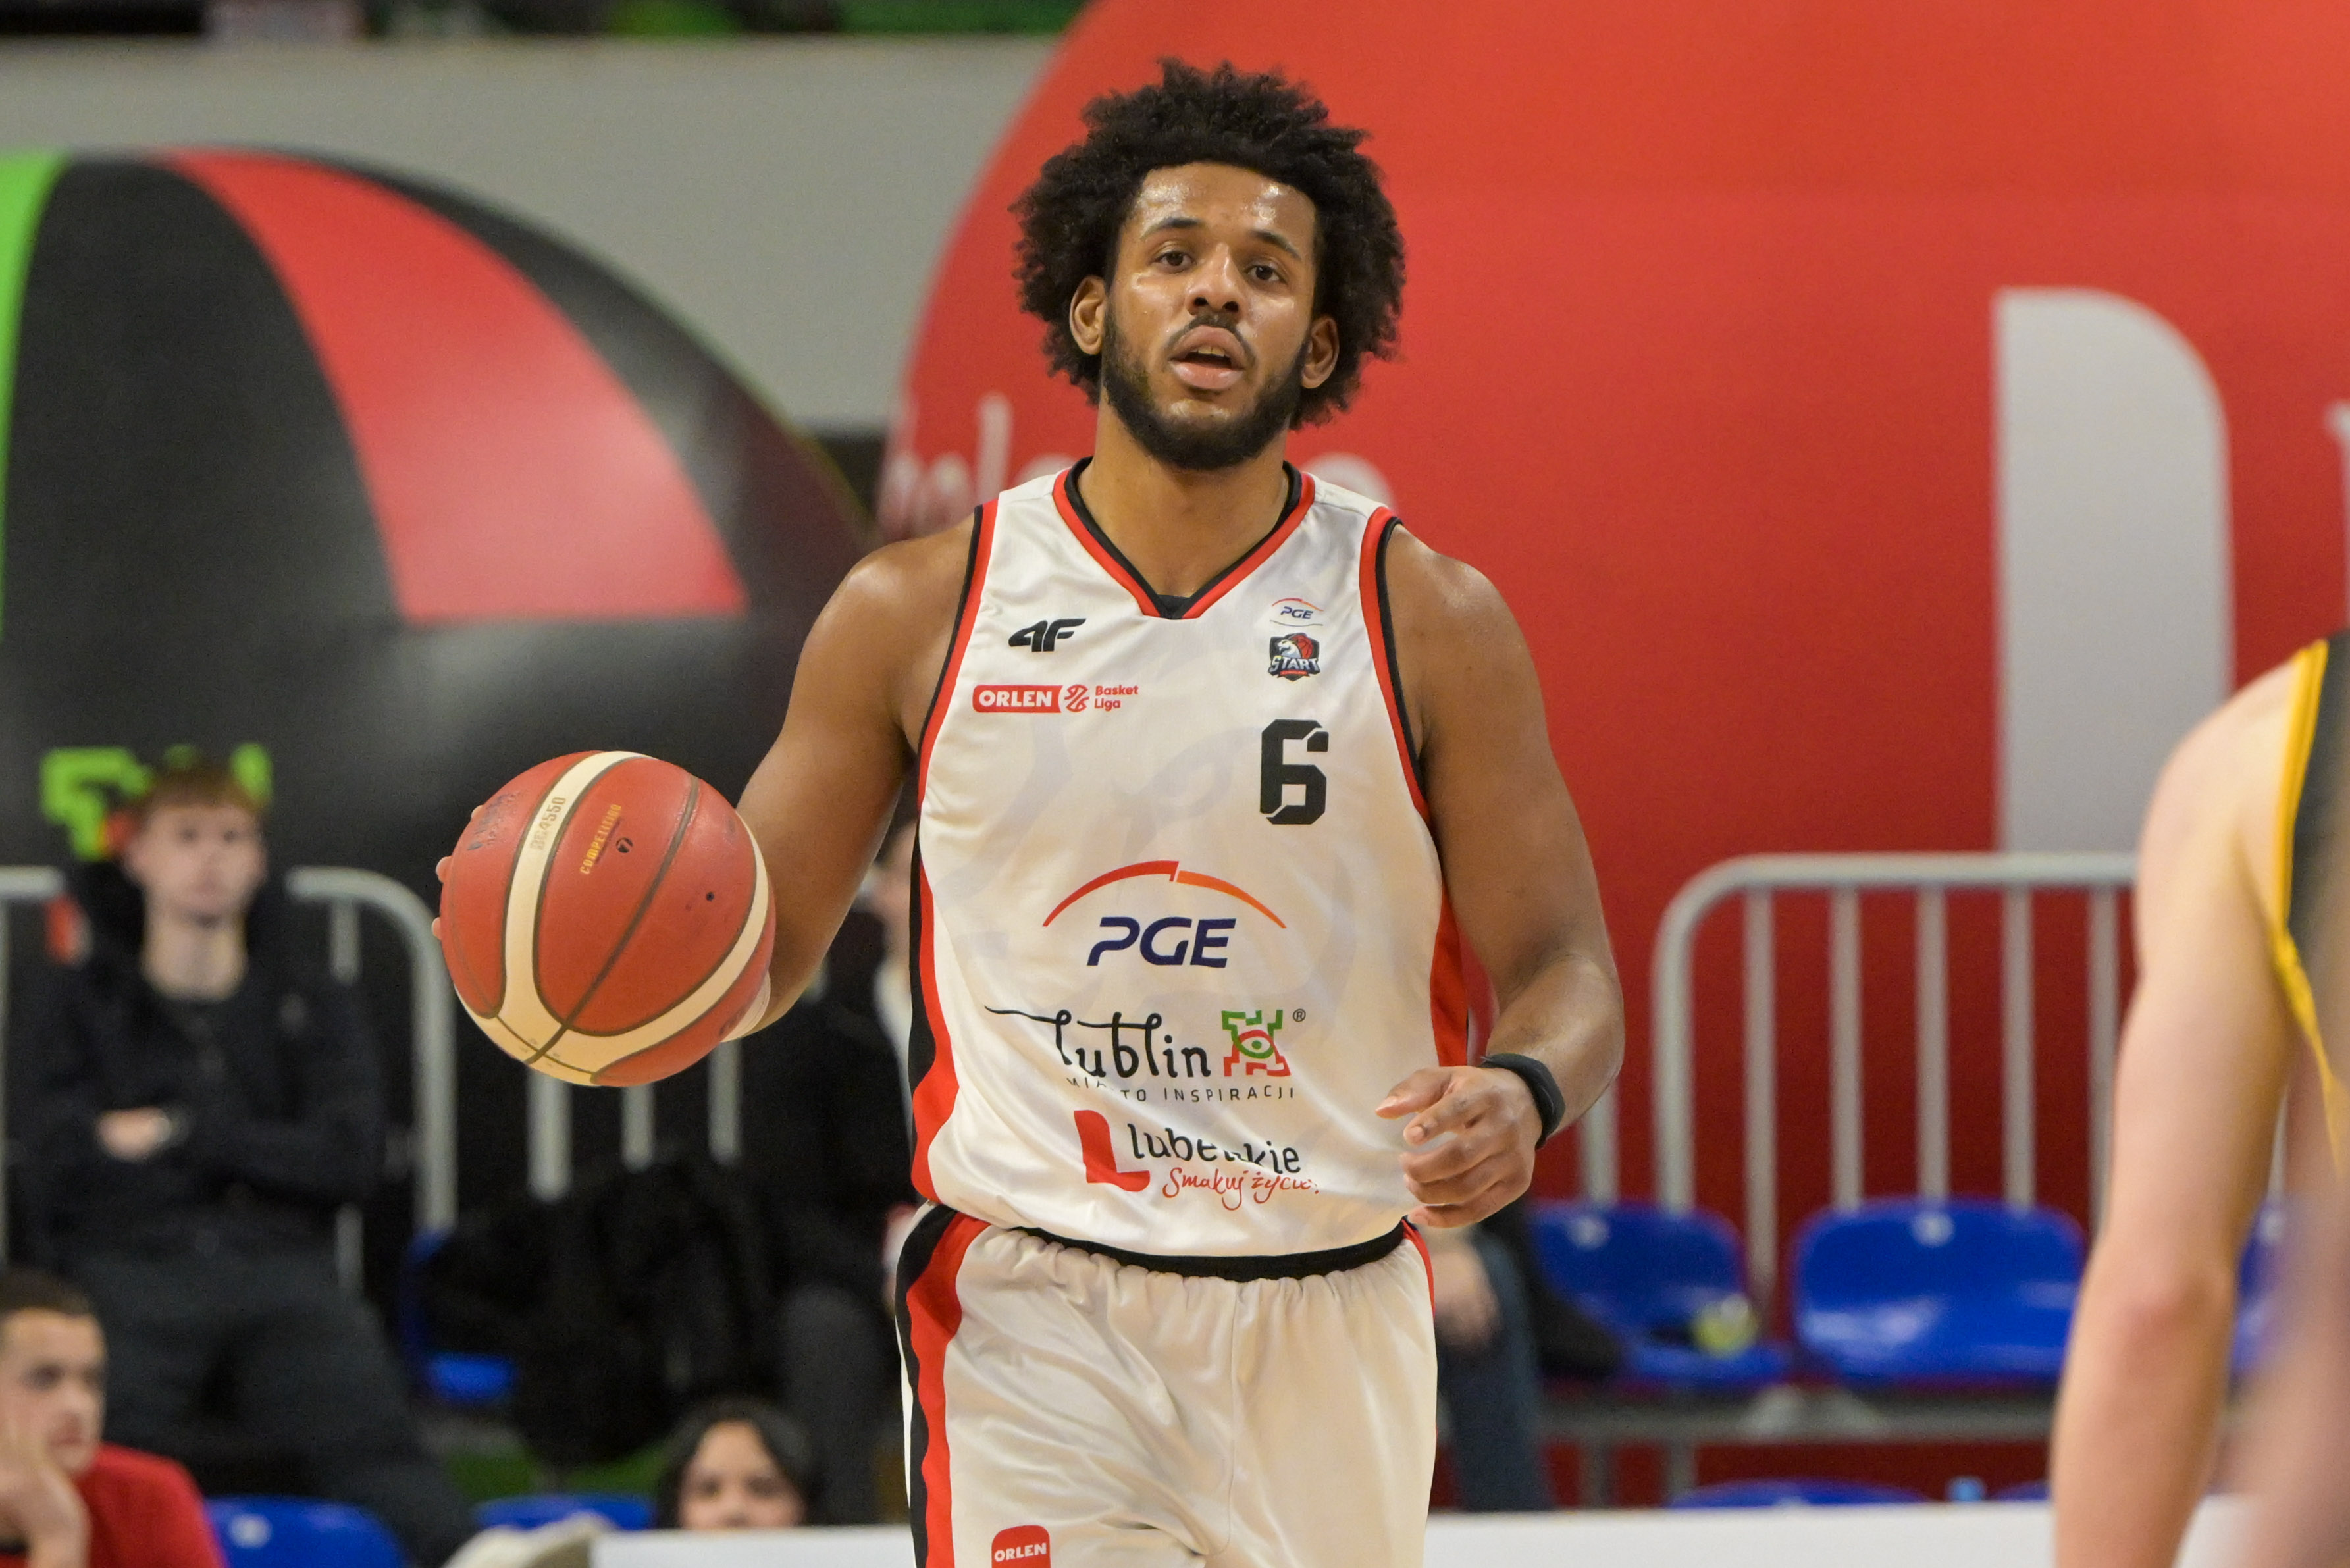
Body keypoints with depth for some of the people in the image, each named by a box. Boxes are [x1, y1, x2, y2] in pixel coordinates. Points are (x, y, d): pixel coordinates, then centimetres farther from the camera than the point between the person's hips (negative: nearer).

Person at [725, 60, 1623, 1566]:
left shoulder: (1429, 622, 0)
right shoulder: (918, 612, 1)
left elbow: (1564, 971, 1)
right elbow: (766, 944, 9)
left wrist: (1521, 1098, -23)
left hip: (1330, 1317, 2)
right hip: (1033, 1312, -2)